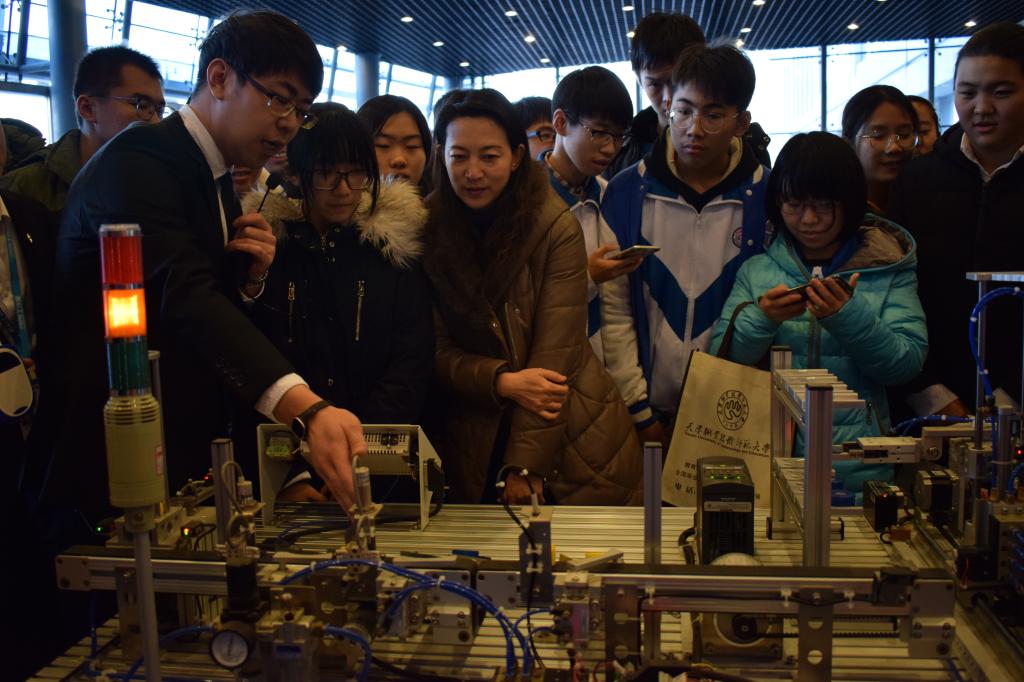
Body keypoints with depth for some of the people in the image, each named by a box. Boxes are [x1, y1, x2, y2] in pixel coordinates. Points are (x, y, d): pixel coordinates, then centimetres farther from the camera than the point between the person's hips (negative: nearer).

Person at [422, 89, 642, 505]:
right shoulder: (429, 230, -5)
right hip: (478, 447, 2)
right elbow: (439, 350, -3)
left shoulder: (556, 226, -12)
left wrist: (525, 467, -18)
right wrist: (503, 382, -21)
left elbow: (554, 353, -15)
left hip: (576, 441, -1)